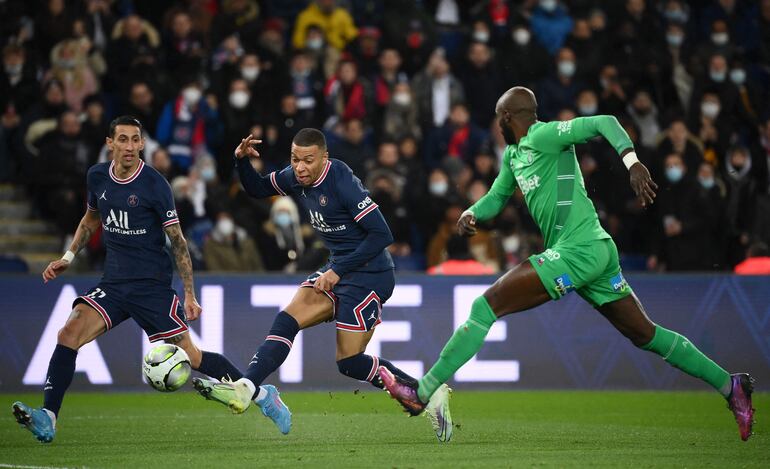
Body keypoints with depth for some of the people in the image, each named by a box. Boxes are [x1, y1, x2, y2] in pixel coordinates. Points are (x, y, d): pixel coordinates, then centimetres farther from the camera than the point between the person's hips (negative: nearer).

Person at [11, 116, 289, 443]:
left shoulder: (154, 185, -11)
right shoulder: (97, 177, 3)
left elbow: (177, 240, -5)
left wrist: (190, 295, -7)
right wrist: (68, 257, 14)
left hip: (153, 287, -4)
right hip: (113, 284, 4)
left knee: (189, 356, -3)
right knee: (69, 333, -17)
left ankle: (262, 393, 15)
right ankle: (47, 419, -19)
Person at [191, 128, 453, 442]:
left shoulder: (342, 183, -22)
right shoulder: (296, 177, 2)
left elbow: (381, 235, -23)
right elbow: (257, 189, 20)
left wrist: (338, 271, -22)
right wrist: (242, 161, -2)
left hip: (369, 275, -8)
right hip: (338, 270, 8)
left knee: (348, 362, -7)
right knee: (287, 318, -8)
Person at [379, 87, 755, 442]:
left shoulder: (542, 136, -8)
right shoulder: (513, 154, 20)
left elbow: (604, 123, -17)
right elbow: (496, 197, 28)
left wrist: (633, 163, -31)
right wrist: (471, 214, 5)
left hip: (578, 250, -10)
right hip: (596, 252, 10)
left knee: (486, 306, -12)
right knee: (644, 334, 14)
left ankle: (422, 393, -12)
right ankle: (728, 385, 14)